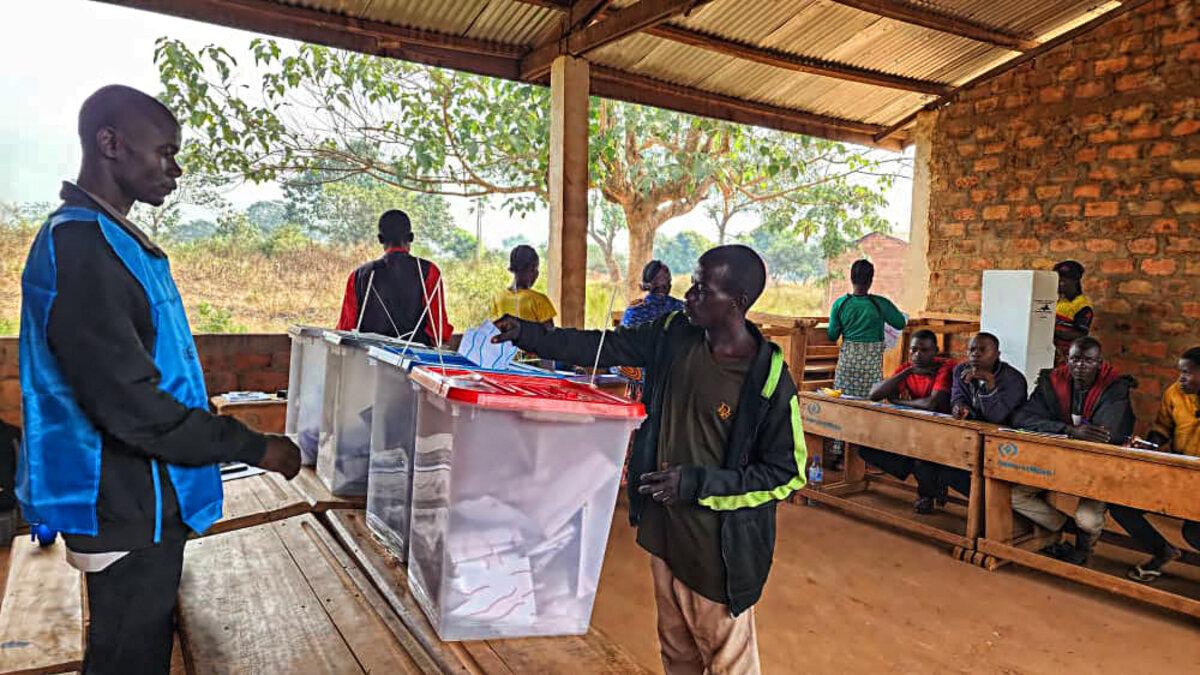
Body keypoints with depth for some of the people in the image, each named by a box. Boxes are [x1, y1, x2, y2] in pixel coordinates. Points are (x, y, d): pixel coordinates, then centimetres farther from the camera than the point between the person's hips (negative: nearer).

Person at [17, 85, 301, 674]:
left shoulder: (113, 239, 11)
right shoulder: (77, 246, -21)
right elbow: (129, 403, -25)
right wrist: (254, 447, -19)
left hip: (146, 499, 9)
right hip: (127, 513, -9)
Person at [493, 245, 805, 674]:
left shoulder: (770, 381, -22)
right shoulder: (675, 334, -6)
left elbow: (787, 473, -15)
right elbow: (603, 347, 3)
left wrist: (698, 483, -22)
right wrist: (527, 334, -3)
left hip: (719, 548, -5)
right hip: (663, 528, 6)